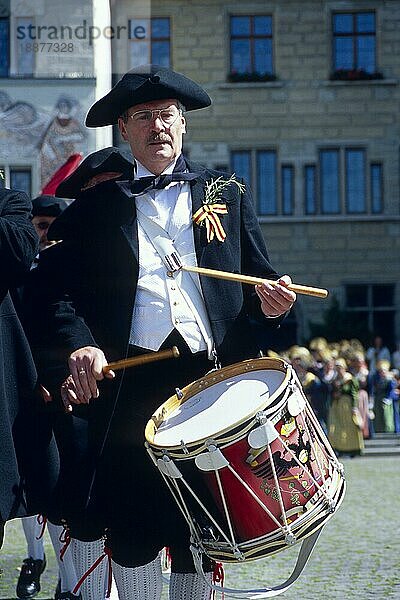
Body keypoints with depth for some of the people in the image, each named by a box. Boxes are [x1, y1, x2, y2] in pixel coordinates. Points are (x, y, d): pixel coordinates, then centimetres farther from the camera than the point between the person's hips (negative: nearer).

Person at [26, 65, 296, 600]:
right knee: (131, 532, -2)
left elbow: (257, 284, 17)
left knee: (201, 534, 4)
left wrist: (270, 300, -6)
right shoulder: (96, 207, 12)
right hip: (129, 385, -1)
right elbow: (52, 287, 2)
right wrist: (78, 345, -16)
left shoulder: (228, 194, 16)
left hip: (215, 380, 1)